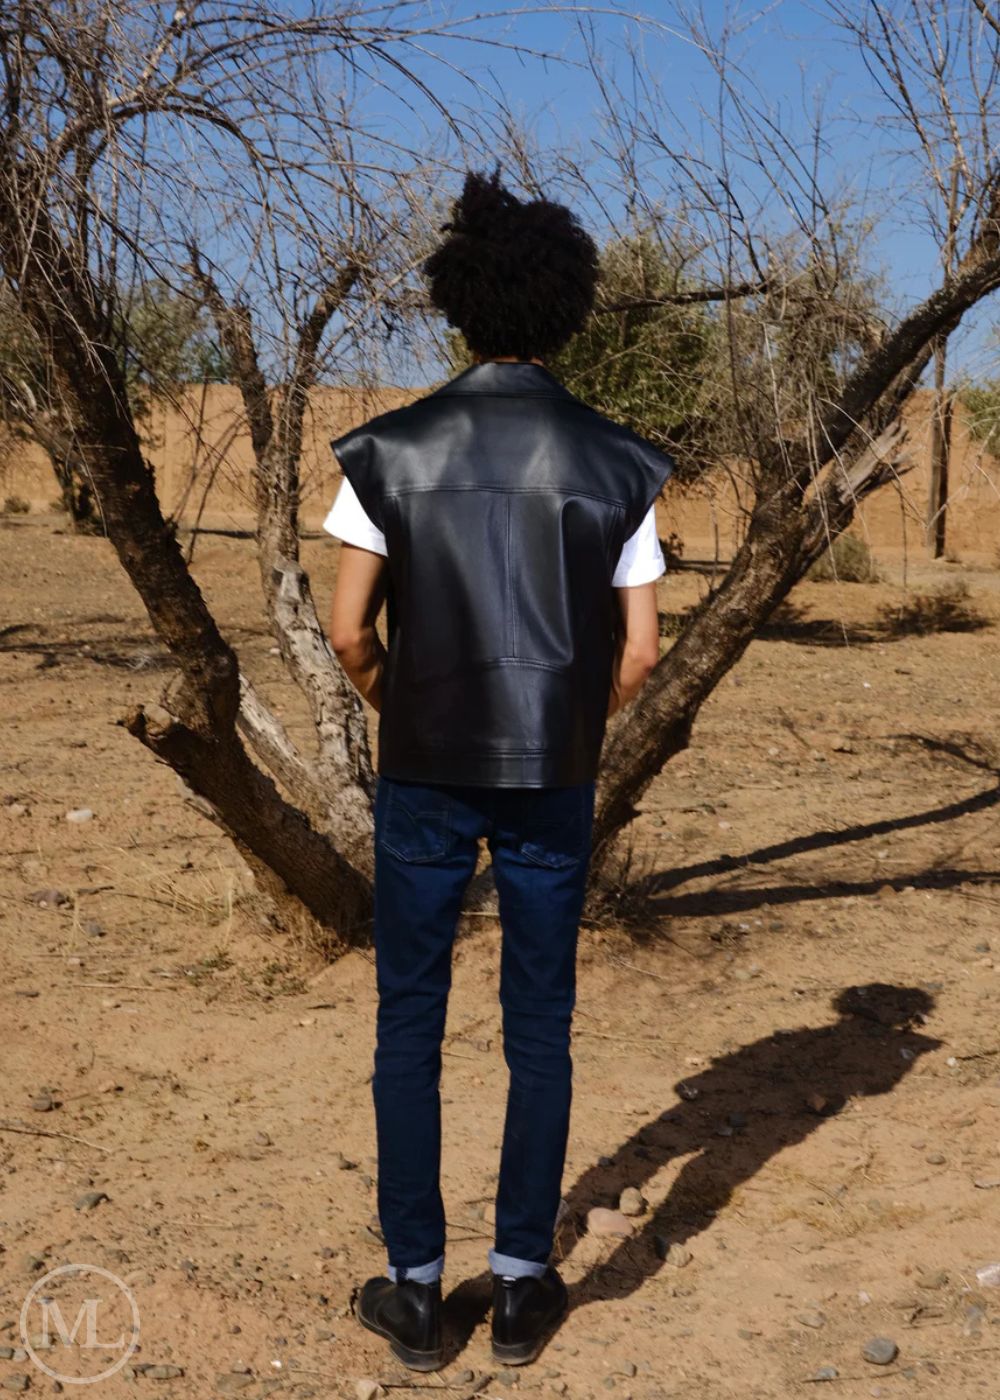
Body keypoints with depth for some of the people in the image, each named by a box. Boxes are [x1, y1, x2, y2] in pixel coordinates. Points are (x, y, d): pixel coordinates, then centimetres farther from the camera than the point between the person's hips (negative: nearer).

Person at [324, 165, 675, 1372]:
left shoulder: (393, 449, -6)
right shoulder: (614, 462, -3)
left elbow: (348, 630, -6)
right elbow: (639, 649, -3)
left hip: (425, 774, -1)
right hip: (552, 781, 1)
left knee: (408, 1023, 10)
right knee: (539, 1027, 11)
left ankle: (415, 1287, 17)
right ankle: (523, 1283, 20)